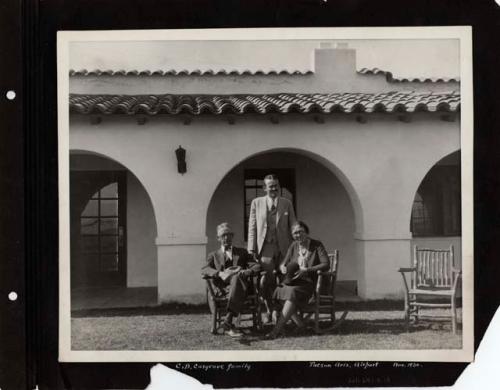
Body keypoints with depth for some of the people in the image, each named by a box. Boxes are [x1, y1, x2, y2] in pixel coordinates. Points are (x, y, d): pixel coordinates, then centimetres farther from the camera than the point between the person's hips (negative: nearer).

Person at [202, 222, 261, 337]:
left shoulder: (242, 252, 30)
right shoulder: (213, 255, 26)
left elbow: (256, 266, 15)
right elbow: (204, 270, 5)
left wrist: (248, 271, -10)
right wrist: (219, 273, -17)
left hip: (241, 283, 1)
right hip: (223, 288, -1)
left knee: (237, 277, -38)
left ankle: (227, 322, -49)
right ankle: (228, 325, -48)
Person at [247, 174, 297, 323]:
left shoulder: (287, 203, 10)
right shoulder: (256, 203, 8)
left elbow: (292, 227, 11)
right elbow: (252, 227, 7)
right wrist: (252, 249, -1)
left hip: (283, 249, 1)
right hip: (265, 248, -1)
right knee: (266, 282, -6)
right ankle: (269, 311, 11)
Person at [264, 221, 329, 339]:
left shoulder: (317, 245, 1)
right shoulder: (294, 246, 15)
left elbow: (326, 265, -10)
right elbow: (283, 263, 17)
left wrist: (307, 270, -21)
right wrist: (283, 267, -9)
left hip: (309, 282, -5)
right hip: (293, 281, 5)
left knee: (292, 293, -35)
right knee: (280, 291, -29)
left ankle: (276, 331, -39)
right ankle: (299, 323, -24)